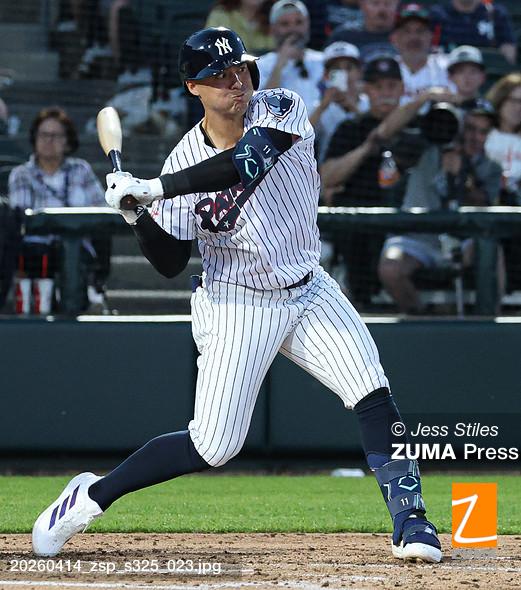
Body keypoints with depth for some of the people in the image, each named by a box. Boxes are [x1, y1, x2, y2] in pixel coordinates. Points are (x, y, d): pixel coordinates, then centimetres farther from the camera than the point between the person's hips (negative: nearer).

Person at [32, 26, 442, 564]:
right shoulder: (183, 162, -10)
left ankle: (409, 524, -6)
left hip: (309, 292, 2)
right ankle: (91, 496, 12)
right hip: (237, 307, -2)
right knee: (213, 445, -5)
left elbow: (246, 163, -32)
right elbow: (170, 263, -5)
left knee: (374, 397, -13)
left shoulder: (282, 110, -11)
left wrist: (154, 189, -34)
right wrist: (136, 216, -24)